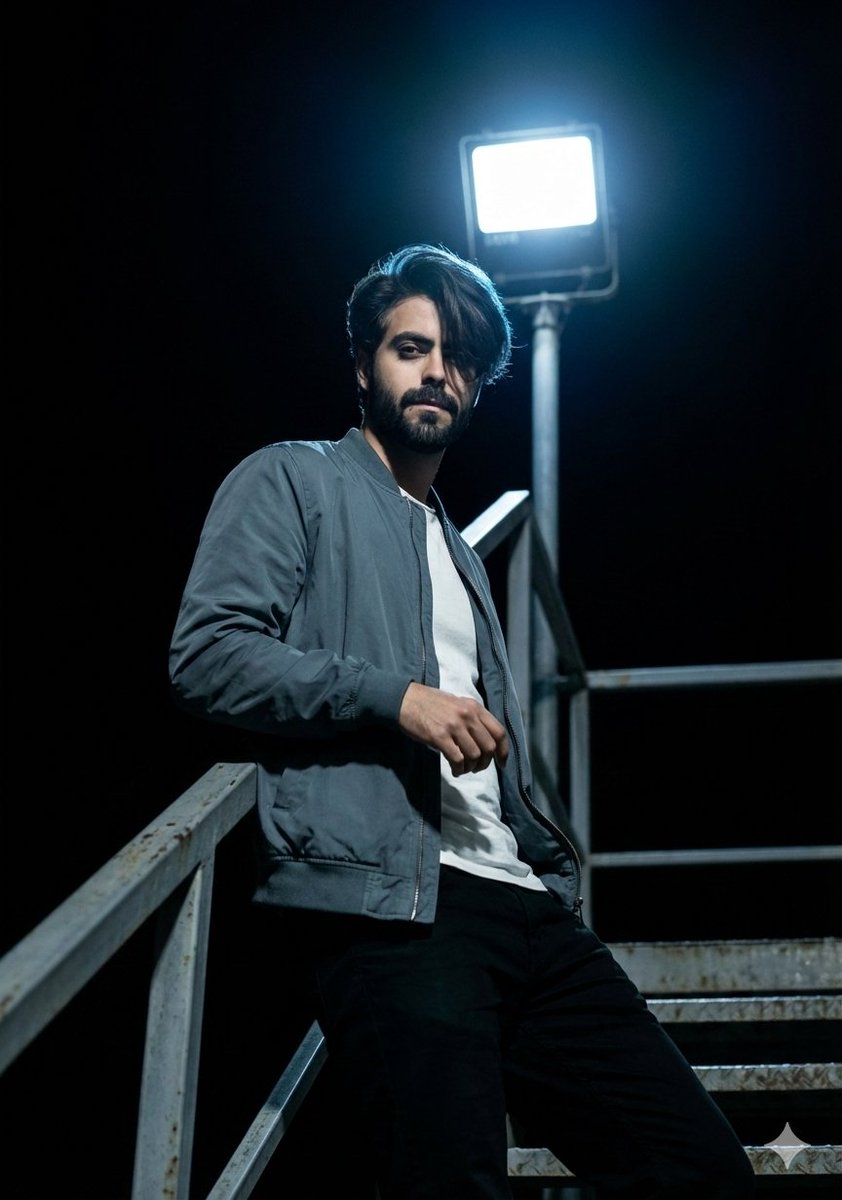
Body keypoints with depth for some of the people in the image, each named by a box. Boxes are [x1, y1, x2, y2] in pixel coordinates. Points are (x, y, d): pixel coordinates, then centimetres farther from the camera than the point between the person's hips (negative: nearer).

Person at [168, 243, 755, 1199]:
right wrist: (395, 694, -13)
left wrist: (554, 871, 15)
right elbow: (206, 654, -5)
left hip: (519, 903, 7)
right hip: (390, 902, -7)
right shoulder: (291, 483, 10)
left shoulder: (459, 551, 31)